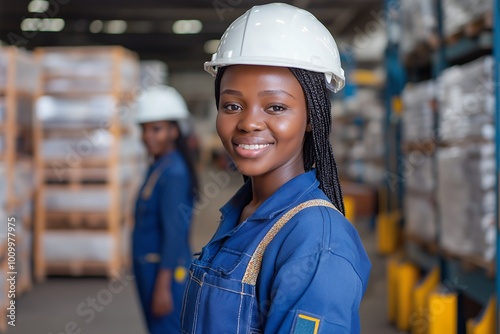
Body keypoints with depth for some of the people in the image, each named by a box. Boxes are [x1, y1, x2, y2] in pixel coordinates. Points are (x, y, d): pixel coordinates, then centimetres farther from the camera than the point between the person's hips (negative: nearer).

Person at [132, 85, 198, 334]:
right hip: (150, 267, 10)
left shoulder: (173, 173, -16)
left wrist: (162, 286, -21)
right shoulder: (157, 168, 12)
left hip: (165, 270, -10)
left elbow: (174, 233, -20)